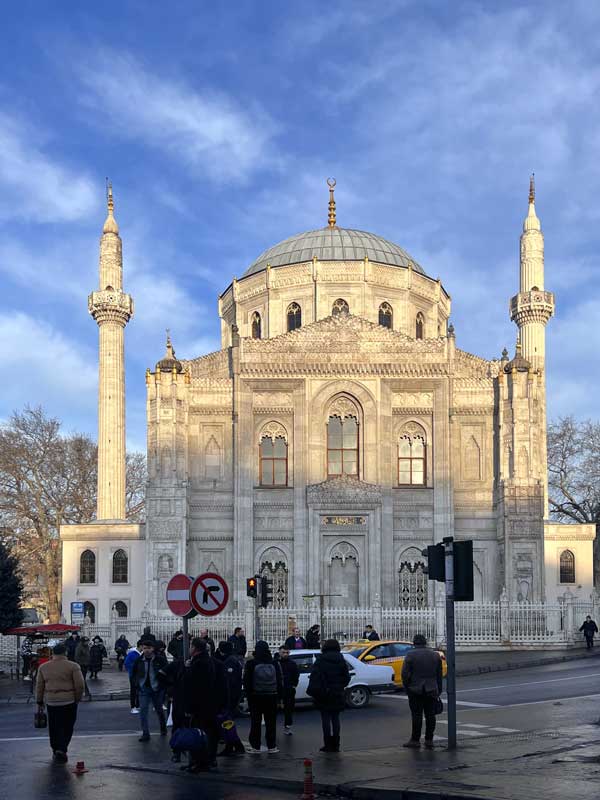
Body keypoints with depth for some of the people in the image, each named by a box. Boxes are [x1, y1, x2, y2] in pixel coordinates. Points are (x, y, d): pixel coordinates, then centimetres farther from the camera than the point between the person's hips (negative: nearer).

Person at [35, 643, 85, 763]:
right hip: (69, 701, -3)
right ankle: (61, 749, -9)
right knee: (67, 727, 4)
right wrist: (77, 698, 7)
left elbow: (39, 686, 10)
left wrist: (39, 702, 18)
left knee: (54, 727, 14)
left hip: (51, 701, 3)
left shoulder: (43, 667, 6)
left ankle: (55, 750, 21)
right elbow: (80, 685, -7)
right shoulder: (73, 666, -5)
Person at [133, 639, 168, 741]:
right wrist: (137, 683, 6)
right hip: (144, 689, 2)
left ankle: (163, 729, 38)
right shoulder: (139, 660, -1)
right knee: (143, 711, -8)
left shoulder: (160, 659, -10)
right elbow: (134, 673, 14)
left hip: (157, 689, -2)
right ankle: (145, 734, -3)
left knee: (159, 710, 15)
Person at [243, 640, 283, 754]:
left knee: (255, 723, 4)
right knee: (271, 722, 7)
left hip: (255, 697, -2)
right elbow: (280, 681, 7)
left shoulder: (251, 664, -7)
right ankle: (271, 746, 8)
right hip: (271, 697, 2)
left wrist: (248, 694, 2)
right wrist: (280, 695, 11)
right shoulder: (274, 664, 2)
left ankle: (255, 746, 5)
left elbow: (247, 681, -6)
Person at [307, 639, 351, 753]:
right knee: (335, 718, 9)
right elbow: (347, 677, 6)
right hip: (338, 694, 3)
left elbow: (314, 677, -11)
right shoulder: (341, 660, 4)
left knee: (325, 718, 2)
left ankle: (328, 745, 1)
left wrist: (312, 691, -6)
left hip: (324, 695, -3)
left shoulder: (320, 660, -7)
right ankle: (335, 745, 8)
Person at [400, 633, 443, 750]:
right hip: (431, 691, 4)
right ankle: (429, 740, 8)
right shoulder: (436, 655, 9)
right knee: (430, 715, 6)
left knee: (417, 715, -1)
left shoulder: (410, 655, -6)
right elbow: (439, 675, 12)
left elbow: (405, 674, -9)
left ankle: (415, 740, 2)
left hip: (415, 690, -4)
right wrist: (438, 691, 17)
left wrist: (406, 687, 2)